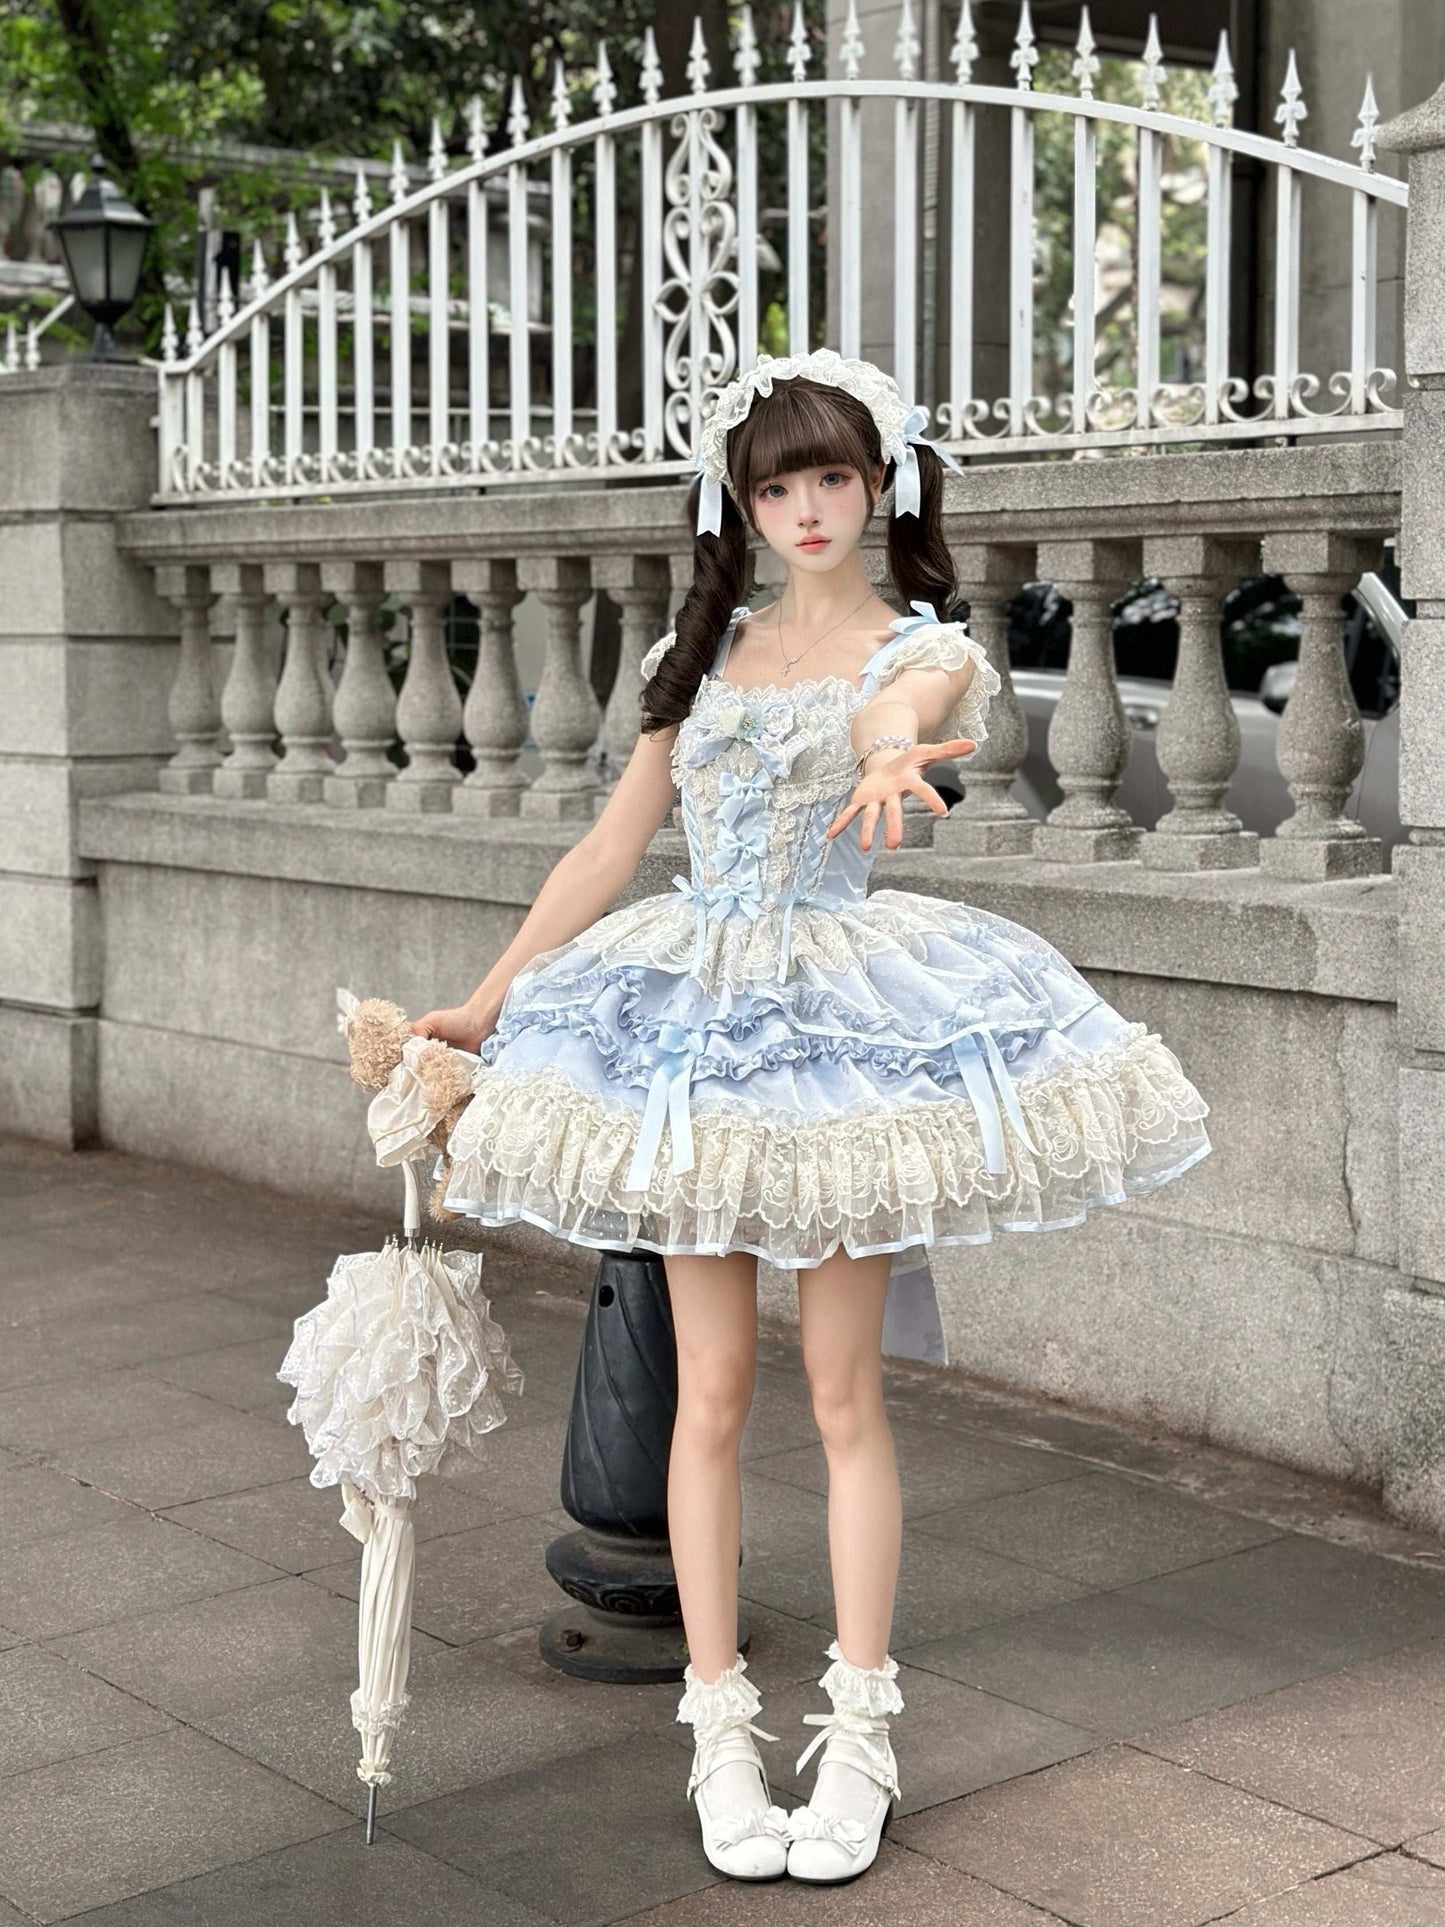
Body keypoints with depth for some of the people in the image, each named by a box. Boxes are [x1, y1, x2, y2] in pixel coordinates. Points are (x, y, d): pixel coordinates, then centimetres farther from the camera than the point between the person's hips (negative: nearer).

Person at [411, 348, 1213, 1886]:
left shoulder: (924, 651, 2)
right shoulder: (707, 650, 13)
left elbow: (893, 717, -24)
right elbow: (609, 849, 14)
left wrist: (888, 764, -49)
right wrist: (482, 1006, 10)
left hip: (846, 1016, -3)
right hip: (698, 1018, 3)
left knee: (844, 1386, 1)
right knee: (714, 1386, 3)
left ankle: (859, 1729, 12)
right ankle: (719, 1728, 12)